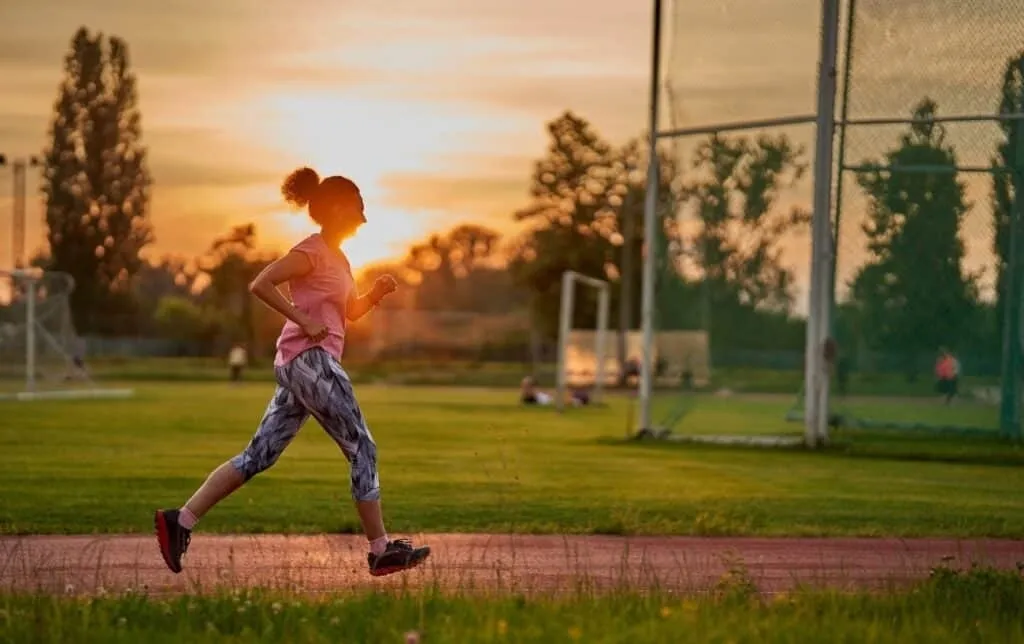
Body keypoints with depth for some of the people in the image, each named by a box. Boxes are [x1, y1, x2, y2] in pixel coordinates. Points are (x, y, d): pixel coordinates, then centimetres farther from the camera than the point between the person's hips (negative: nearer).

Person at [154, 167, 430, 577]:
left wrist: (375, 294, 10)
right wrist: (303, 320, -20)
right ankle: (381, 551, 2)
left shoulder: (336, 257, 19)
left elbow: (351, 312, 30)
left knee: (259, 456, 5)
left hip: (297, 368, 10)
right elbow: (260, 284, -20)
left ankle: (181, 520, 0)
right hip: (311, 361, -10)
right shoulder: (312, 252, -10)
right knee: (363, 451, -3)